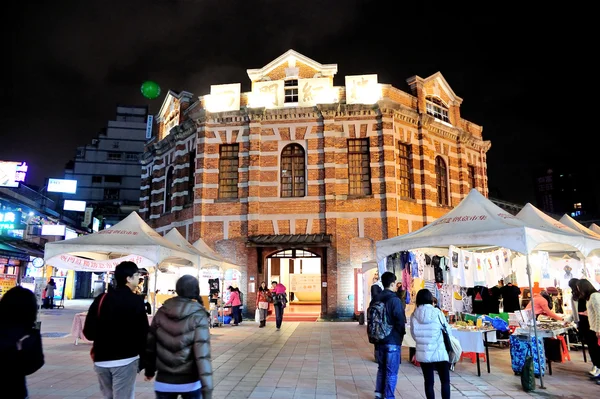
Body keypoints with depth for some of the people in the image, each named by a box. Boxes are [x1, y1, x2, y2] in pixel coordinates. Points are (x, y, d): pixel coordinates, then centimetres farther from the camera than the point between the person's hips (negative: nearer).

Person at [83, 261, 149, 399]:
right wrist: (143, 361, 0)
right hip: (125, 360, -5)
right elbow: (143, 334, -12)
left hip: (101, 360, 5)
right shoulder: (136, 301, -12)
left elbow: (88, 332, 2)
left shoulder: (101, 299, 1)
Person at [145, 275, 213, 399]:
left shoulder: (161, 312, -3)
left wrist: (149, 370, 22)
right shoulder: (198, 316, -13)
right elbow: (202, 354, -19)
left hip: (164, 382, 3)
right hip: (190, 383, -2)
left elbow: (150, 344, 5)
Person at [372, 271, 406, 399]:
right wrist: (401, 334, 2)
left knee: (381, 368, 19)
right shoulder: (395, 300, -16)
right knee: (391, 371, 2)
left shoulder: (376, 299, 5)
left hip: (380, 339, 7)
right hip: (393, 340, -7)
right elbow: (400, 321, -16)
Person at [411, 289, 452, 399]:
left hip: (423, 353, 2)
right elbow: (448, 331, 1)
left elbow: (413, 335, 2)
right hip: (439, 353, -2)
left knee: (428, 382, 12)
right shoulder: (437, 313, -10)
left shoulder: (414, 315, -4)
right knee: (445, 381, 11)